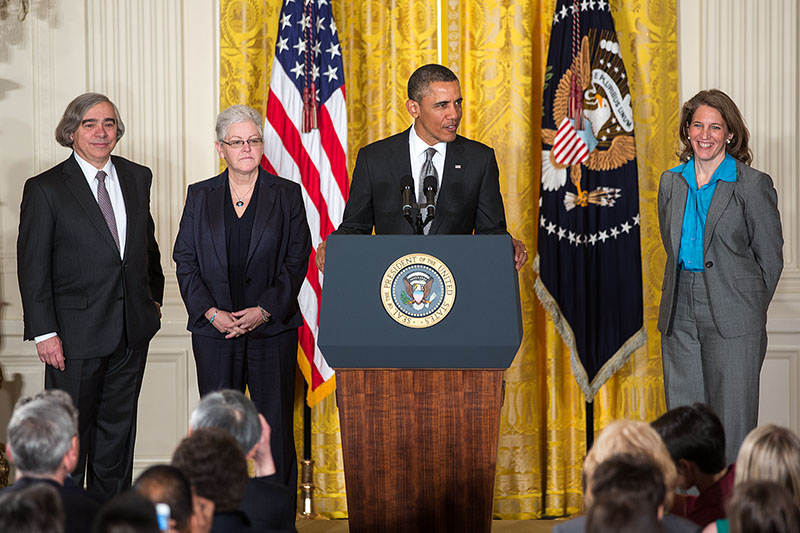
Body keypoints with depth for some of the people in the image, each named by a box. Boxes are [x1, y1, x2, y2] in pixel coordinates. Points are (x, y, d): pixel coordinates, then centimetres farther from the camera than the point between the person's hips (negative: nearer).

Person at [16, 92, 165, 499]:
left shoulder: (138, 178, 8)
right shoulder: (45, 189, -7)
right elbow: (32, 267, -9)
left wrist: (154, 296, 15)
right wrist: (44, 332, -14)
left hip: (131, 328, 5)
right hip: (76, 332, -5)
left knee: (118, 427, 13)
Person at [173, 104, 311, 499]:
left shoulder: (287, 195, 5)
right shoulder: (200, 196, 9)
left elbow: (297, 260, 0)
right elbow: (185, 262, 6)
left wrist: (264, 310, -11)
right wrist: (210, 312, -8)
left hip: (272, 328, -1)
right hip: (214, 329, 1)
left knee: (276, 424, -1)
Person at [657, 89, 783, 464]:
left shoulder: (753, 185, -3)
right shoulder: (671, 183, 11)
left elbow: (770, 258, 1)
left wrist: (747, 305, 3)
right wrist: (683, 294, 11)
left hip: (731, 318, -5)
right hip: (680, 314, 5)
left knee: (732, 419, -3)